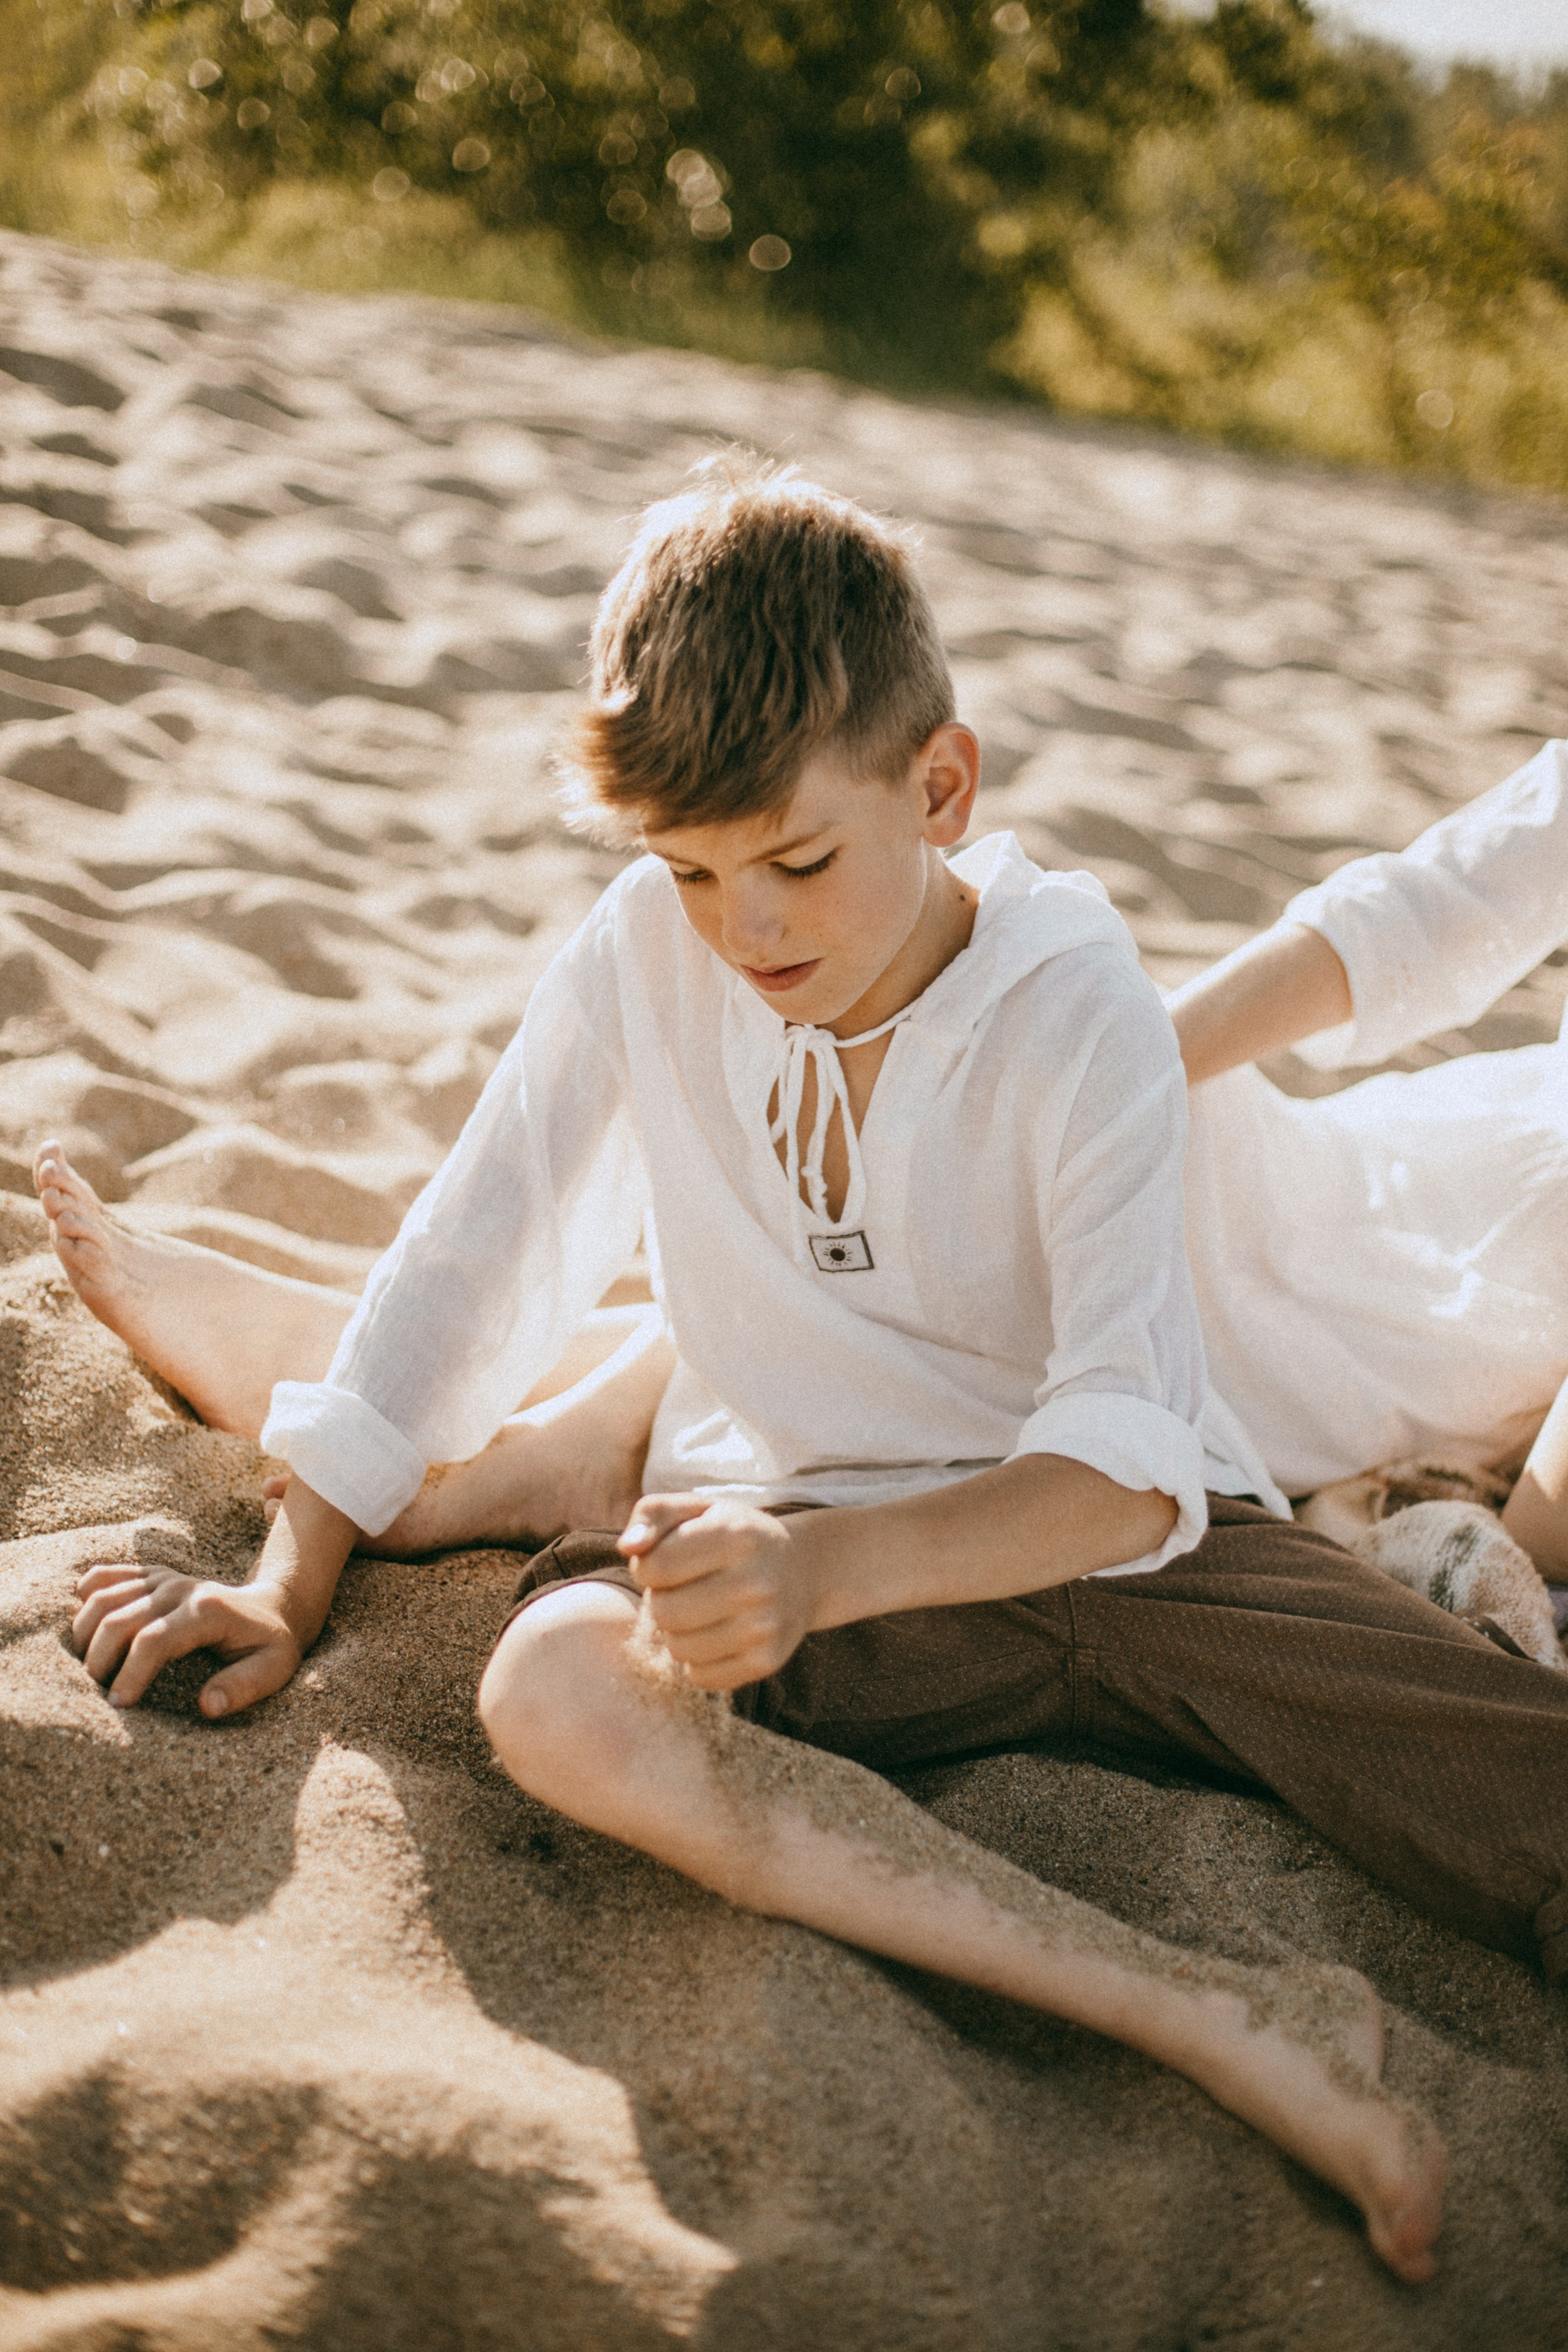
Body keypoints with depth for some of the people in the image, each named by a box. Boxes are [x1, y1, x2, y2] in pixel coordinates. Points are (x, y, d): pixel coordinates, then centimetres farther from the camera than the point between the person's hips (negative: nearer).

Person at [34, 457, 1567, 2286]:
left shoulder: (1080, 1019, -15)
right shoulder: (647, 951, -5)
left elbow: (1131, 1461, -25)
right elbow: (470, 1260, 4)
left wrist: (829, 1563, -42)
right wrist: (289, 1583, 2)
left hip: (1102, 1532, -2)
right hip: (788, 1509, 2)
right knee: (556, 1690, -36)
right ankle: (1202, 2019, -38)